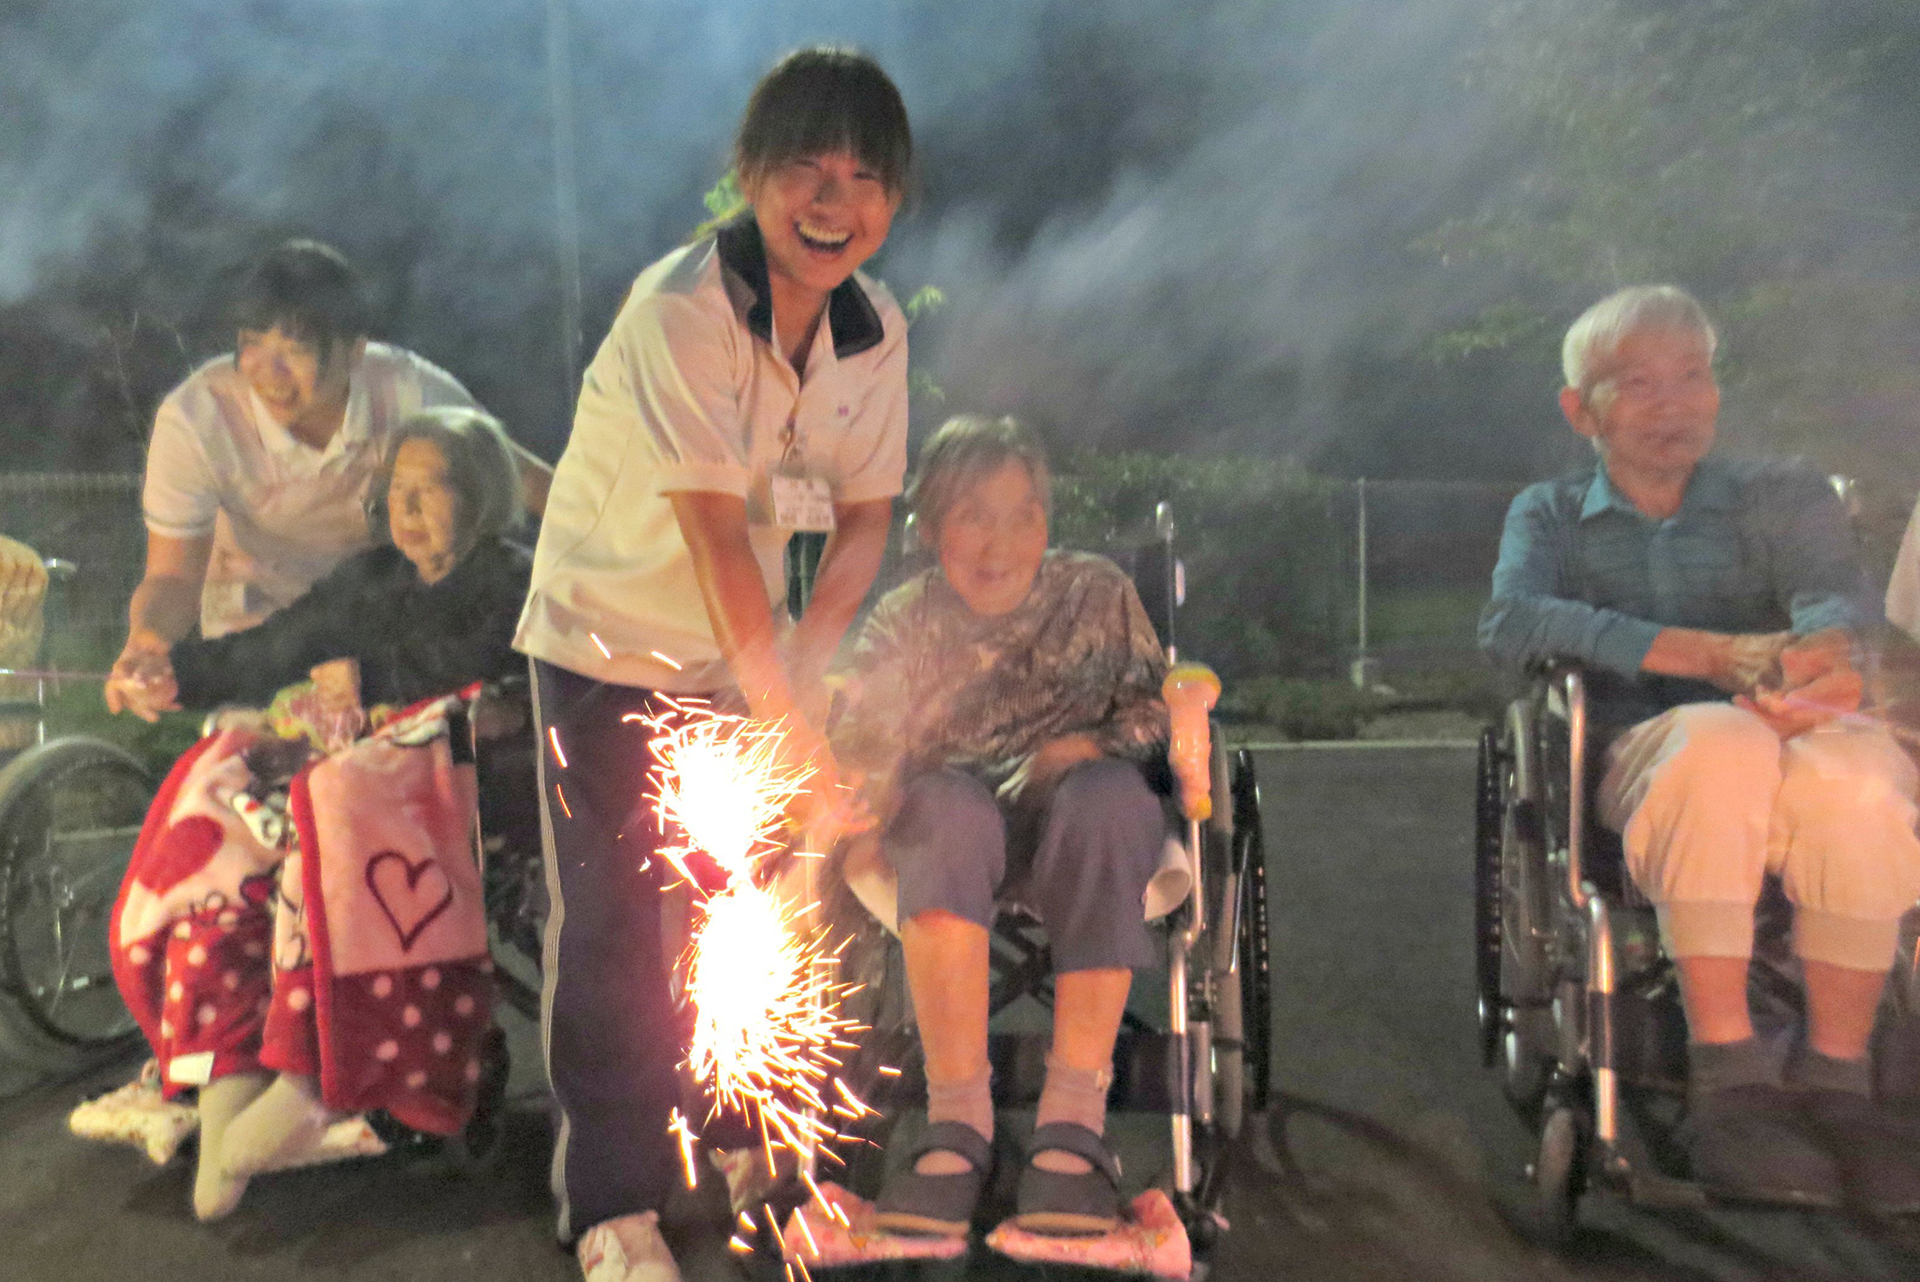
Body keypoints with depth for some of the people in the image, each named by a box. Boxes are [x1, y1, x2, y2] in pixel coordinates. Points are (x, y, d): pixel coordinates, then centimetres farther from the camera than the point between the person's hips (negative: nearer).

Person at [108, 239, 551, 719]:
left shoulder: (412, 392, -24)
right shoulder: (194, 419, -26)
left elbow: (517, 473, -7)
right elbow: (174, 575, -20)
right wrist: (144, 640, -40)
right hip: (257, 620, 0)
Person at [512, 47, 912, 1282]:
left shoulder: (877, 327, -6)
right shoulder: (681, 310, -26)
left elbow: (866, 514, -2)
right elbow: (717, 535, -30)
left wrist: (805, 660, -19)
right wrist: (795, 728, -31)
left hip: (743, 647, 6)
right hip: (608, 636, -5)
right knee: (611, 919, -3)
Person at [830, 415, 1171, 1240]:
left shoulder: (1098, 594, 12)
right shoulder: (903, 623, 11)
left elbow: (1154, 705, 11)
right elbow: (858, 748, 3)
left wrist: (1086, 745, -10)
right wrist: (861, 816, -20)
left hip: (1077, 819, 0)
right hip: (957, 828, 0)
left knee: (1109, 793, -36)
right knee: (946, 803, -37)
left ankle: (1073, 1118, -35)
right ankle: (957, 1119, -35)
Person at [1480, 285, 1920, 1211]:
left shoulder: (1786, 495, 20)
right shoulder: (1551, 515, 18)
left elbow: (1837, 598, -3)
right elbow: (1509, 624, -6)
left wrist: (1820, 650, -31)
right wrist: (1717, 656, -18)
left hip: (1799, 742, 2)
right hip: (1638, 760, -1)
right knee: (1721, 737, -37)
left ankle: (1835, 1080, -21)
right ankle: (1728, 1079, -32)